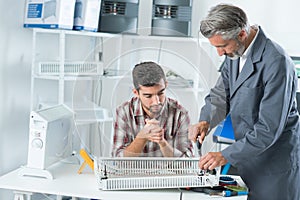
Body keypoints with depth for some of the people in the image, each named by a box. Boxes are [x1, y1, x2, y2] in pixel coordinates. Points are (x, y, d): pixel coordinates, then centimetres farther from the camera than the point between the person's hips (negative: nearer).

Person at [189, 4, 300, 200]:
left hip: (275, 161, -8)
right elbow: (221, 94, 9)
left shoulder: (276, 62, -25)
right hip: (246, 155, 8)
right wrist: (205, 121, -11)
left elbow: (269, 128, -27)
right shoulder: (234, 54, 1)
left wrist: (226, 155, -25)